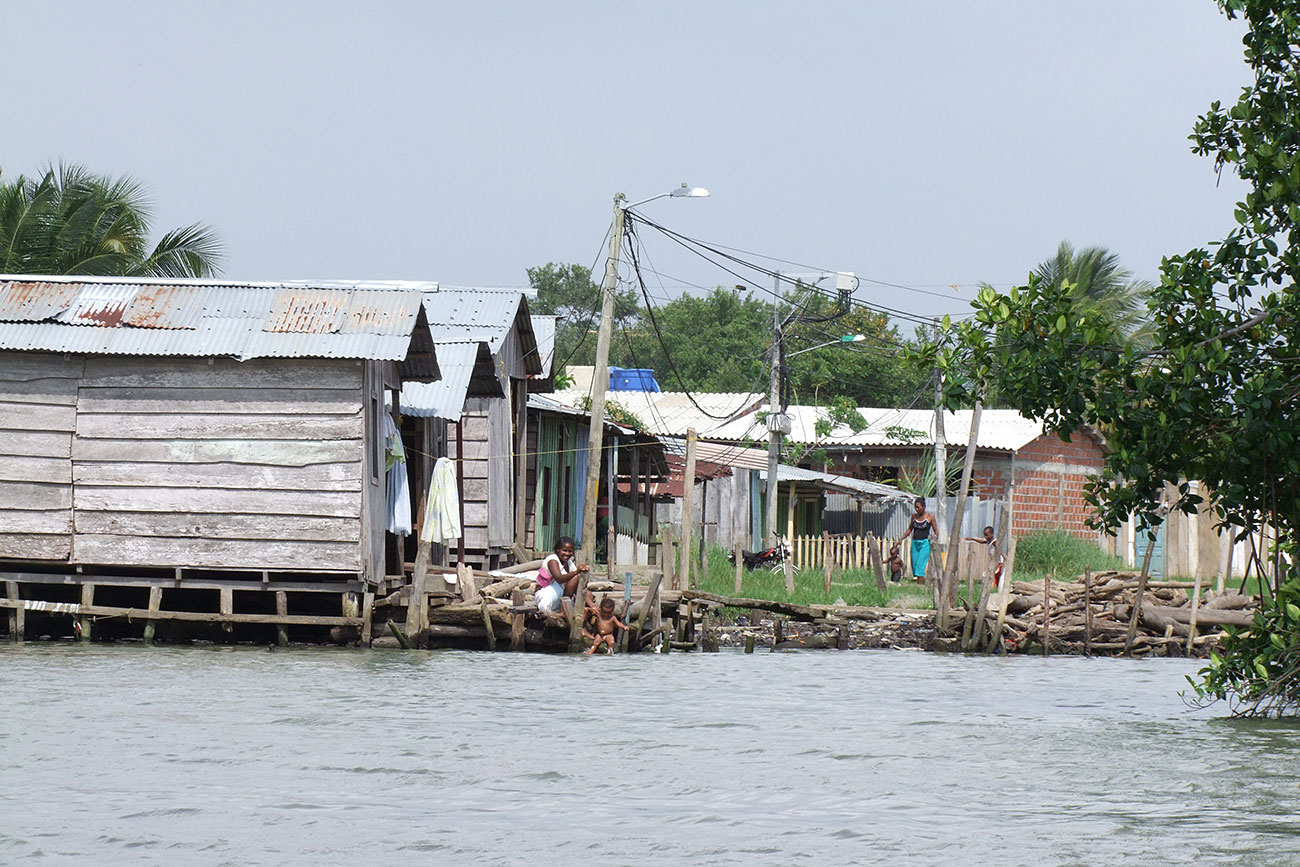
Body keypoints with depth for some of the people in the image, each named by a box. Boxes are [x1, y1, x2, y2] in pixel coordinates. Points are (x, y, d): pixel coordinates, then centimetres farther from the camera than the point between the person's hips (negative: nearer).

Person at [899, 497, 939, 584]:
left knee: (920, 566, -16)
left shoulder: (930, 517, -3)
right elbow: (910, 529, 22)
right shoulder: (914, 517, 10)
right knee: (914, 566, 2)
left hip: (924, 544, -6)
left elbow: (936, 531, 1)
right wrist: (901, 539, 14)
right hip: (915, 543, 6)